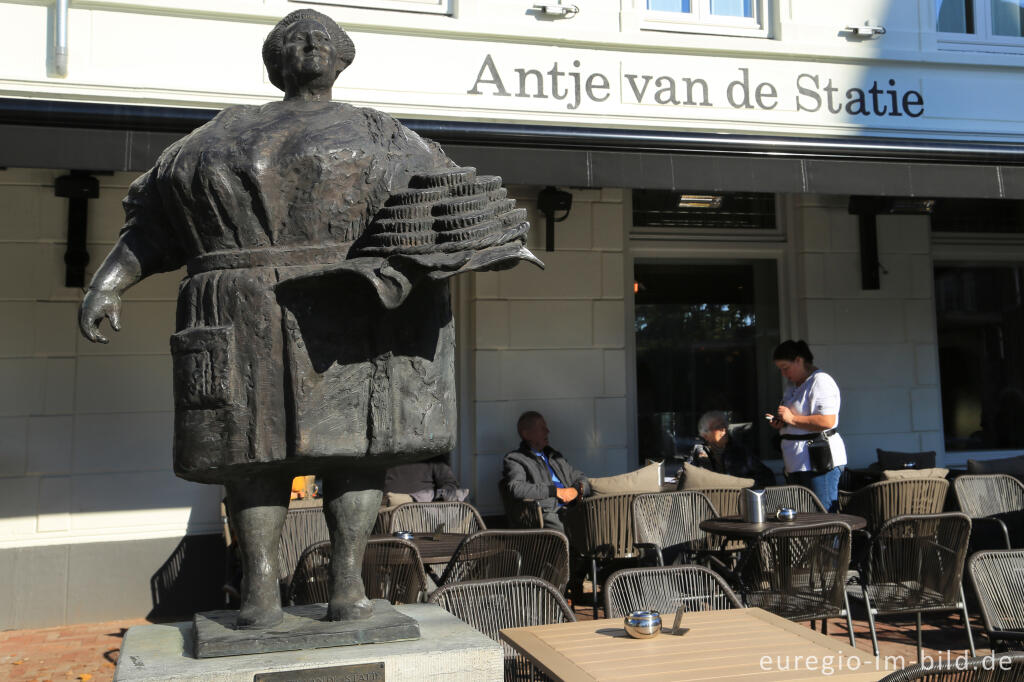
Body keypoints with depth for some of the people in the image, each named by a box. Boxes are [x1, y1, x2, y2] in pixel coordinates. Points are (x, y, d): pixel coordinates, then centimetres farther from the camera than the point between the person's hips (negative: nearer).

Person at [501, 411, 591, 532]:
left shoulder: (555, 456, 30)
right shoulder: (513, 459, 9)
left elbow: (581, 479, 31)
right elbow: (516, 488, -11)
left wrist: (576, 490, 5)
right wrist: (554, 491, -10)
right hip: (547, 513, -6)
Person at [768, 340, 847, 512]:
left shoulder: (821, 381, -10)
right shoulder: (792, 385, 20)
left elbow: (827, 421, -21)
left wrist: (792, 419, -17)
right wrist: (780, 423, 9)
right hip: (796, 465, 9)